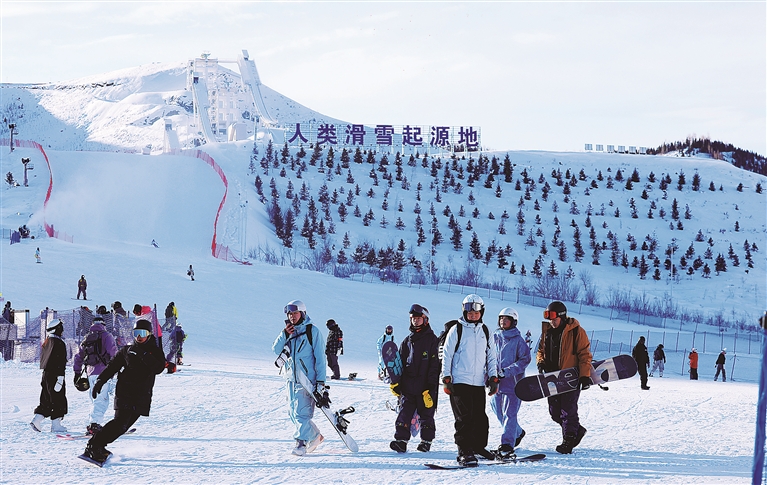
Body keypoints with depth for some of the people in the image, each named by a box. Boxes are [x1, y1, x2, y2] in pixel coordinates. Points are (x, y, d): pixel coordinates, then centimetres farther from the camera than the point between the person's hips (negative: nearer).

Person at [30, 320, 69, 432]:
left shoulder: (46, 343, 15)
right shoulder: (59, 343, -13)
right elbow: (60, 361, -19)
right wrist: (60, 378, -21)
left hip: (46, 373, 9)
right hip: (55, 375, -9)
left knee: (46, 400, 13)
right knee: (59, 400, -2)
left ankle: (36, 420, 3)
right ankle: (56, 425, -1)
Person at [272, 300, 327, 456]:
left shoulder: (312, 331, -4)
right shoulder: (288, 332, 13)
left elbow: (320, 357, -6)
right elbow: (276, 350, 3)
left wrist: (320, 381, -12)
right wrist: (284, 334, -12)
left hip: (308, 378, -6)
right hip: (292, 378, 6)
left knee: (302, 411, -14)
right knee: (294, 413, 9)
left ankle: (302, 442, -11)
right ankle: (315, 436, 24)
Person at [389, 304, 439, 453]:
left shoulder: (431, 339, 1)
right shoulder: (407, 341, 15)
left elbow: (434, 365, -5)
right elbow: (399, 363, 18)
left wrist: (430, 386, -13)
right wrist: (395, 382, 7)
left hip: (426, 387, -4)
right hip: (408, 386, 4)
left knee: (426, 415, 4)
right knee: (404, 414, -4)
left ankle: (426, 441, 14)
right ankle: (401, 440, -6)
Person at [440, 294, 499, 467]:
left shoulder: (485, 331, 13)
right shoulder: (457, 329, 0)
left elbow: (491, 356, 18)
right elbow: (446, 355, 0)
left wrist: (493, 378, 9)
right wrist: (446, 379, -5)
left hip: (479, 382, 4)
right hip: (459, 381, -4)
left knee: (480, 418, 8)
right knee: (464, 418, -10)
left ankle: (479, 446, 24)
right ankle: (464, 452, -10)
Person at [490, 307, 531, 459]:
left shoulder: (518, 340, -4)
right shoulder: (495, 337, 10)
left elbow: (525, 360, -9)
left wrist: (507, 371, -17)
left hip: (513, 382, -6)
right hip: (496, 383, 6)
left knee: (509, 414, -10)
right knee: (499, 412, 13)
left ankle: (507, 446, -13)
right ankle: (518, 433, 37)